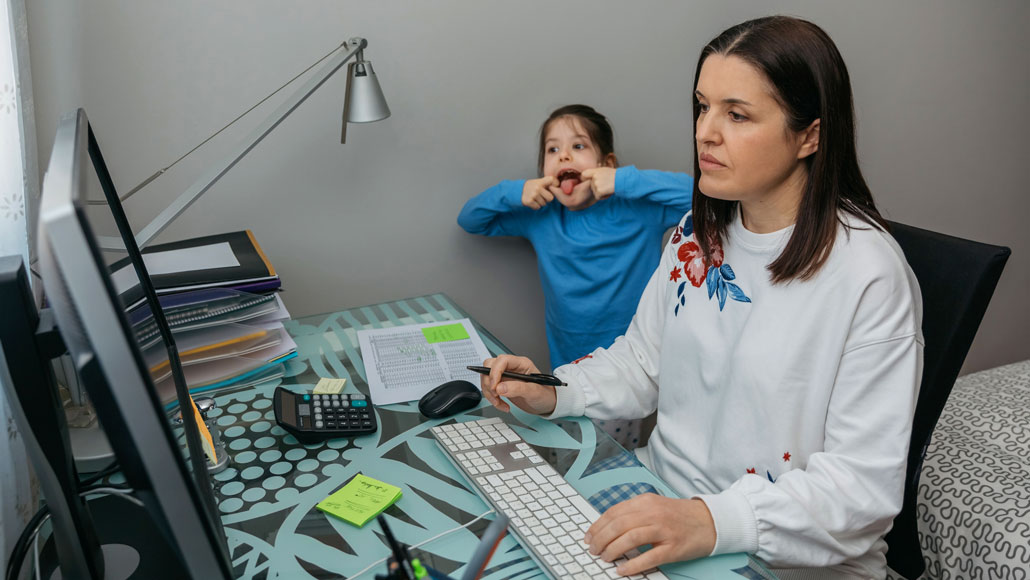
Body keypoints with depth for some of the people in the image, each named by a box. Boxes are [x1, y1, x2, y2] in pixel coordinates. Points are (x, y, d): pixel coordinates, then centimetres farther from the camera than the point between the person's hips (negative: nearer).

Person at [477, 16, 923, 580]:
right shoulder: (698, 233, 2)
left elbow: (865, 483, -20)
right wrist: (555, 392, -6)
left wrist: (712, 522, -33)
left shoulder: (870, 275, -19)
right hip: (664, 501, 6)